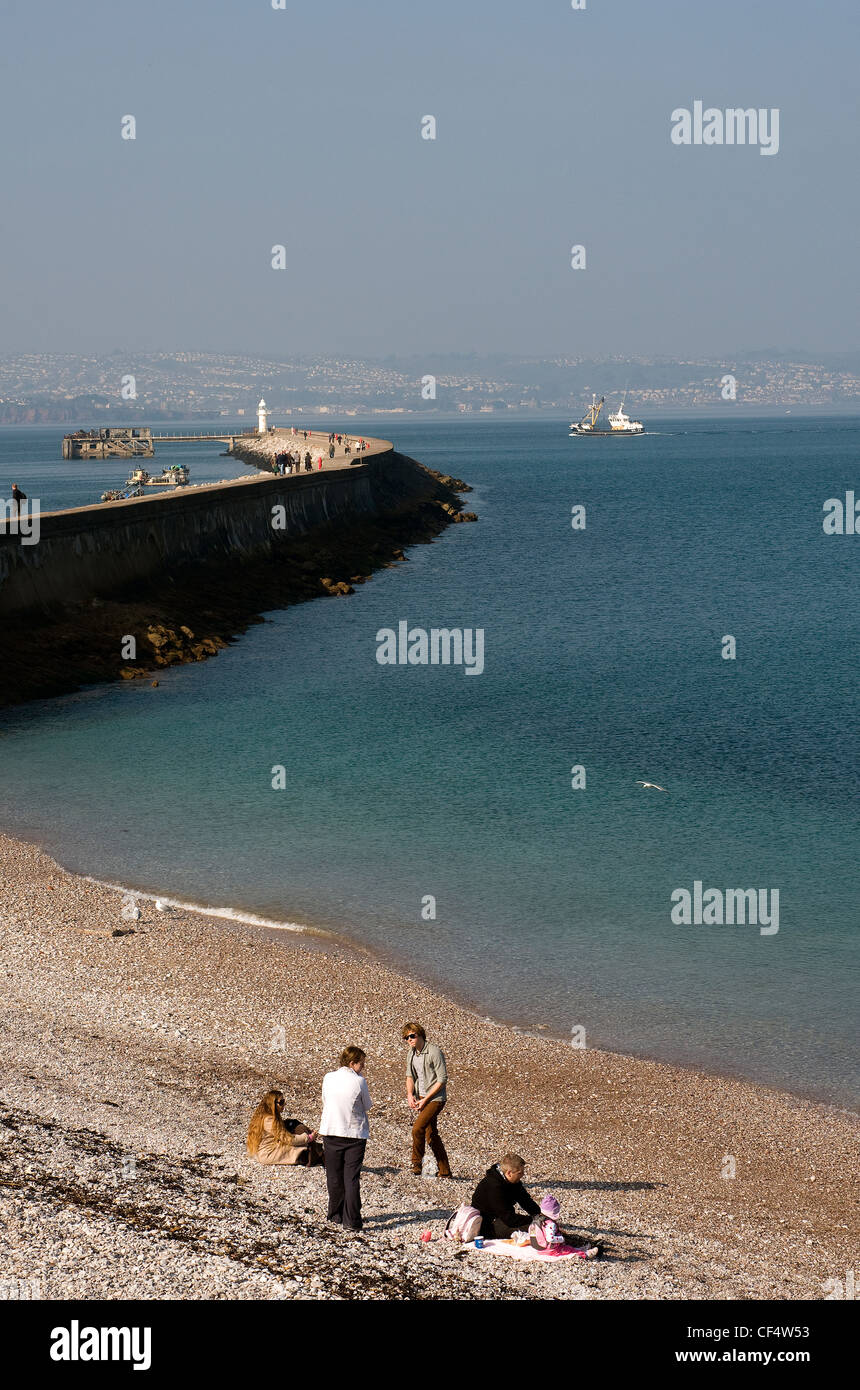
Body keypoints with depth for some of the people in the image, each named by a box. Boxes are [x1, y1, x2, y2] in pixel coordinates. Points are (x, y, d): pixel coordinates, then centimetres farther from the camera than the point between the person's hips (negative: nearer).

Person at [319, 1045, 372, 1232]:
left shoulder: (328, 1078, 0)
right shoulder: (359, 1082, -10)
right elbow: (367, 1107, 2)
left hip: (331, 1132, 3)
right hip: (355, 1134, -3)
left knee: (334, 1177, 15)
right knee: (352, 1178, -1)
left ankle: (336, 1215, 26)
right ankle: (351, 1221, -5)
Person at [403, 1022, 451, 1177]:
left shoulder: (434, 1052, -16)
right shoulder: (412, 1054, 8)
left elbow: (442, 1079, -17)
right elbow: (410, 1076, 16)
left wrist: (425, 1099, -17)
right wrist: (410, 1095, -4)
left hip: (435, 1098, -8)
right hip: (421, 1099, 8)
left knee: (417, 1128, -23)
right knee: (430, 1135, 11)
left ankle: (417, 1163, -4)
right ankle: (445, 1171, 20)